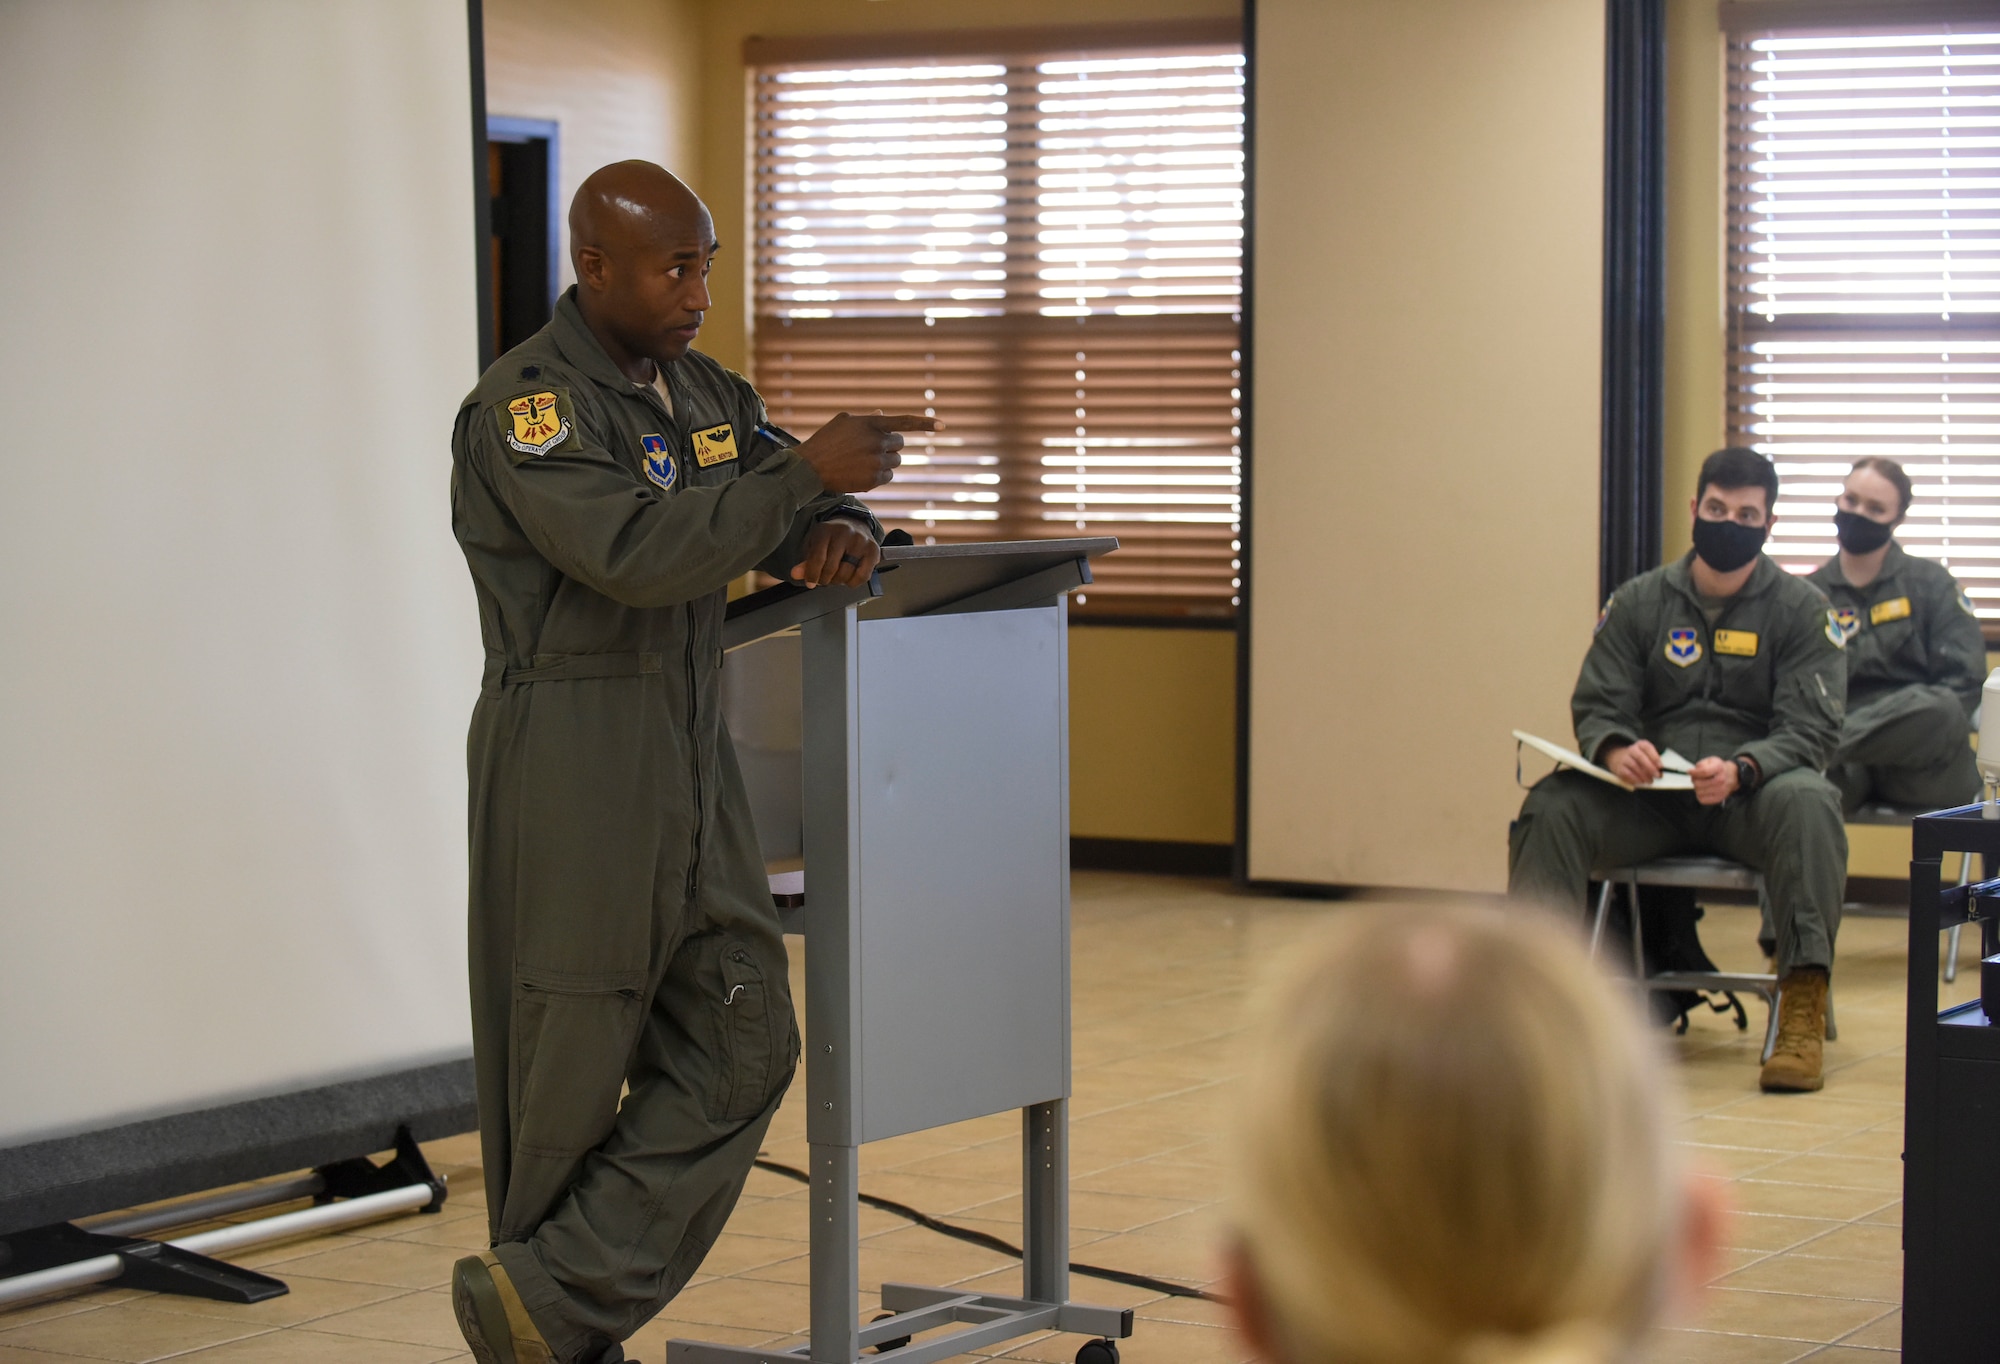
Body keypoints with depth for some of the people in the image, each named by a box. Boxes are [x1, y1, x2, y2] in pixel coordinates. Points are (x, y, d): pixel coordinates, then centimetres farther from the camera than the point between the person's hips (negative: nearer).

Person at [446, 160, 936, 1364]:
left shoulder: (704, 392, 13)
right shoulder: (528, 404, -13)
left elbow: (793, 514, 22)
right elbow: (633, 551, -27)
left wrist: (841, 530, -3)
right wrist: (804, 474, -28)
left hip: (690, 766, 8)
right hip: (570, 769, -8)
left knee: (739, 1044, 0)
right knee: (567, 1067, 1)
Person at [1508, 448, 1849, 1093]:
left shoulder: (1801, 609, 3)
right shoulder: (1638, 602, 10)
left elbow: (1810, 729, -6)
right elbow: (1596, 704, 5)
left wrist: (1740, 771, -28)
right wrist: (1615, 749, -21)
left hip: (1750, 799, -2)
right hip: (1648, 800, 2)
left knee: (1806, 801, -36)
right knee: (1552, 804, -26)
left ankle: (1802, 1013, -39)